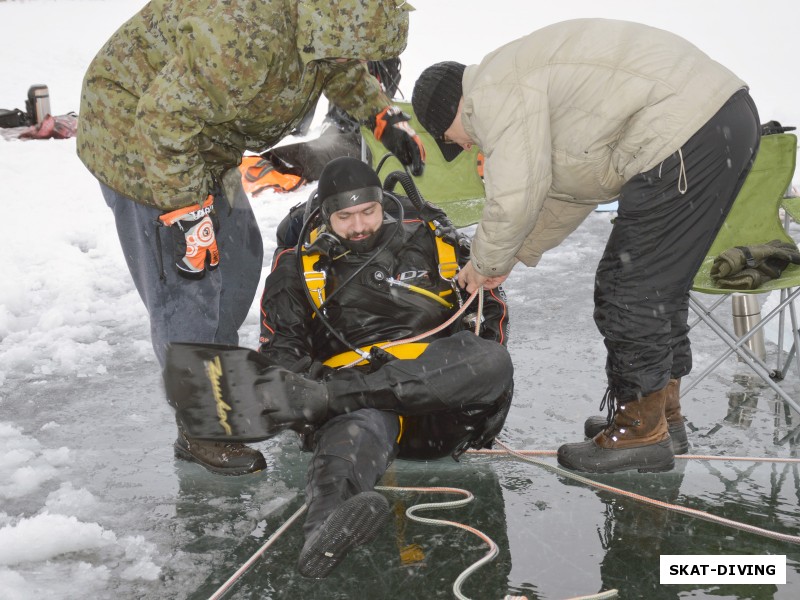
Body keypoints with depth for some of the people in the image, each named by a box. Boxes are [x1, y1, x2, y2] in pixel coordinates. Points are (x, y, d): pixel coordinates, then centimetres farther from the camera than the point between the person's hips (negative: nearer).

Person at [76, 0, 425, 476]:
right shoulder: (244, 39, -39)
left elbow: (342, 68, 14)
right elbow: (166, 118, -33)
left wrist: (386, 118, 4)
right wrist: (187, 215, -30)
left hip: (204, 139, 9)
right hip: (138, 136, -9)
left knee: (239, 259, 14)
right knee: (187, 282, -10)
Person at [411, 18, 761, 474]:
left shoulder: (494, 93, -6)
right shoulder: (531, 88, 27)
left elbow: (515, 198, -10)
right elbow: (569, 192, 32)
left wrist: (485, 264, 8)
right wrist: (513, 258, 34)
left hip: (687, 138, -11)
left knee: (629, 293, -2)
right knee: (661, 284, 20)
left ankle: (641, 433, 8)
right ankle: (665, 414, 30)